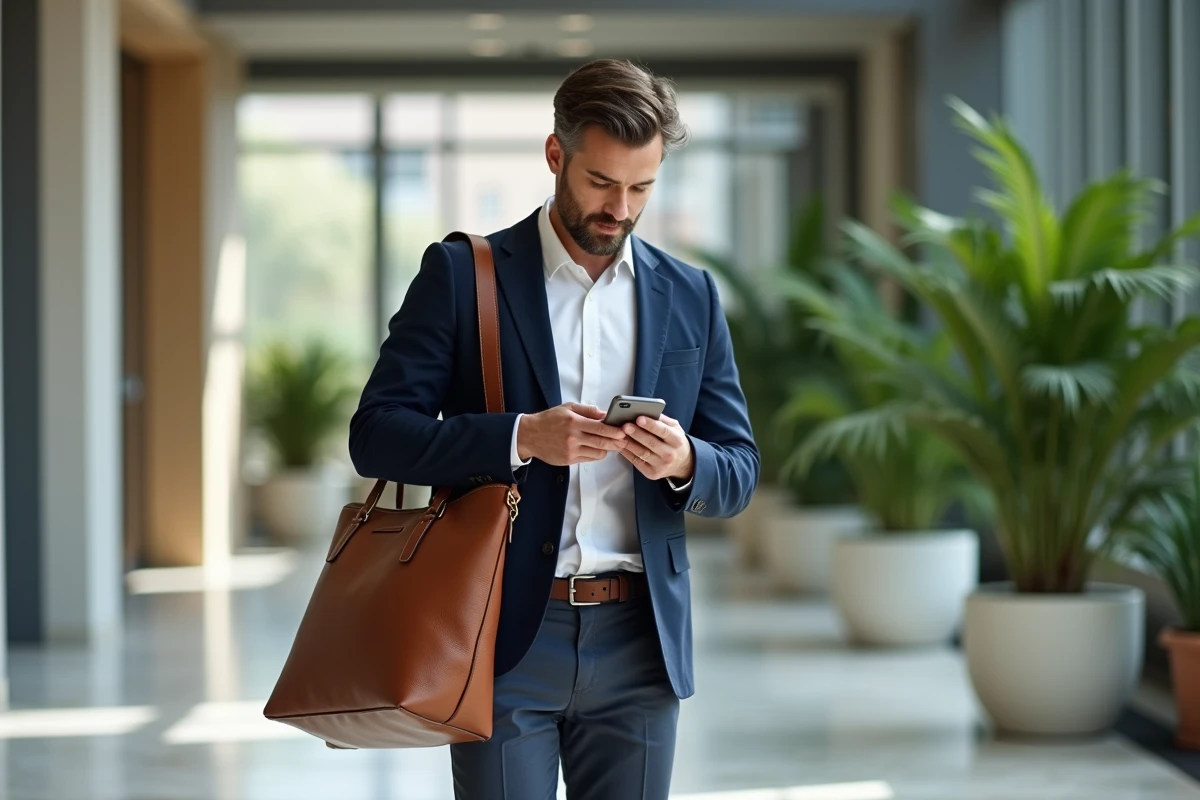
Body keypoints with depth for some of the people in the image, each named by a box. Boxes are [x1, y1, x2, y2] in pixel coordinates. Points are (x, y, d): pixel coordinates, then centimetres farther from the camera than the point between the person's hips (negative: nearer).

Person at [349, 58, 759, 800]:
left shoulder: (690, 295, 10)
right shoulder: (462, 274, 1)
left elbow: (740, 473, 10)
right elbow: (377, 433, -6)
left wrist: (684, 462, -13)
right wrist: (522, 438, -19)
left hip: (639, 645, 3)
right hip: (505, 636, -3)